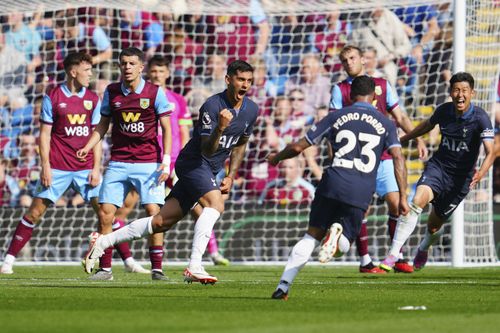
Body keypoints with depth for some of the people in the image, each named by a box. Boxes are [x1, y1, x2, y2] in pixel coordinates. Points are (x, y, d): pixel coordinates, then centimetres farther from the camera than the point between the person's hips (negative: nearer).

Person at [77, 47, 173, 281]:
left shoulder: (155, 92, -2)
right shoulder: (111, 91, 6)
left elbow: (166, 128, -1)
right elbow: (103, 125, 14)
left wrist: (166, 161, -10)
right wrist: (88, 147, -2)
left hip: (148, 163, -3)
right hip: (118, 163, 3)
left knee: (154, 213, -13)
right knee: (105, 214, -4)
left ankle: (157, 270, -5)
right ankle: (105, 268, 5)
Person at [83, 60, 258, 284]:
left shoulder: (251, 110, 4)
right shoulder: (212, 106, -20)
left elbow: (240, 145, 21)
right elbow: (206, 149, -24)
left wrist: (231, 176, 13)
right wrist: (220, 128, -41)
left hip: (210, 172, 7)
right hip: (194, 162, -7)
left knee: (162, 222, 4)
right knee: (215, 203, -32)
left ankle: (103, 241, 14)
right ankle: (194, 267, -35)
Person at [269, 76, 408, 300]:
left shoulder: (336, 117, 13)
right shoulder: (385, 124, 13)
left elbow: (298, 147, 15)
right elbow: (398, 159, 1)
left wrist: (277, 157, 34)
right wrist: (403, 197, 1)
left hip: (332, 183, 0)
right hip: (361, 193, 0)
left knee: (312, 236, 13)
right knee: (343, 246, 14)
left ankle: (283, 285, -2)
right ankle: (339, 231, -24)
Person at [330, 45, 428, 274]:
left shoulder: (382, 85, 13)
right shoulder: (340, 89, 5)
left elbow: (400, 117, 17)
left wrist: (418, 139, 7)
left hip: (383, 156, 3)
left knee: (396, 202, -3)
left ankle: (398, 256, 7)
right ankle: (365, 261, 1)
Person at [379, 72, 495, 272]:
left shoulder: (481, 118, -18)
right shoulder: (443, 111, -6)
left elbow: (490, 152, -27)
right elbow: (428, 125, 18)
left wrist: (481, 173, -48)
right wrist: (401, 140, 29)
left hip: (461, 178, -2)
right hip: (438, 166, 2)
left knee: (434, 225, 8)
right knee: (417, 201, -27)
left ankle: (423, 250, 46)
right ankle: (392, 255, -26)